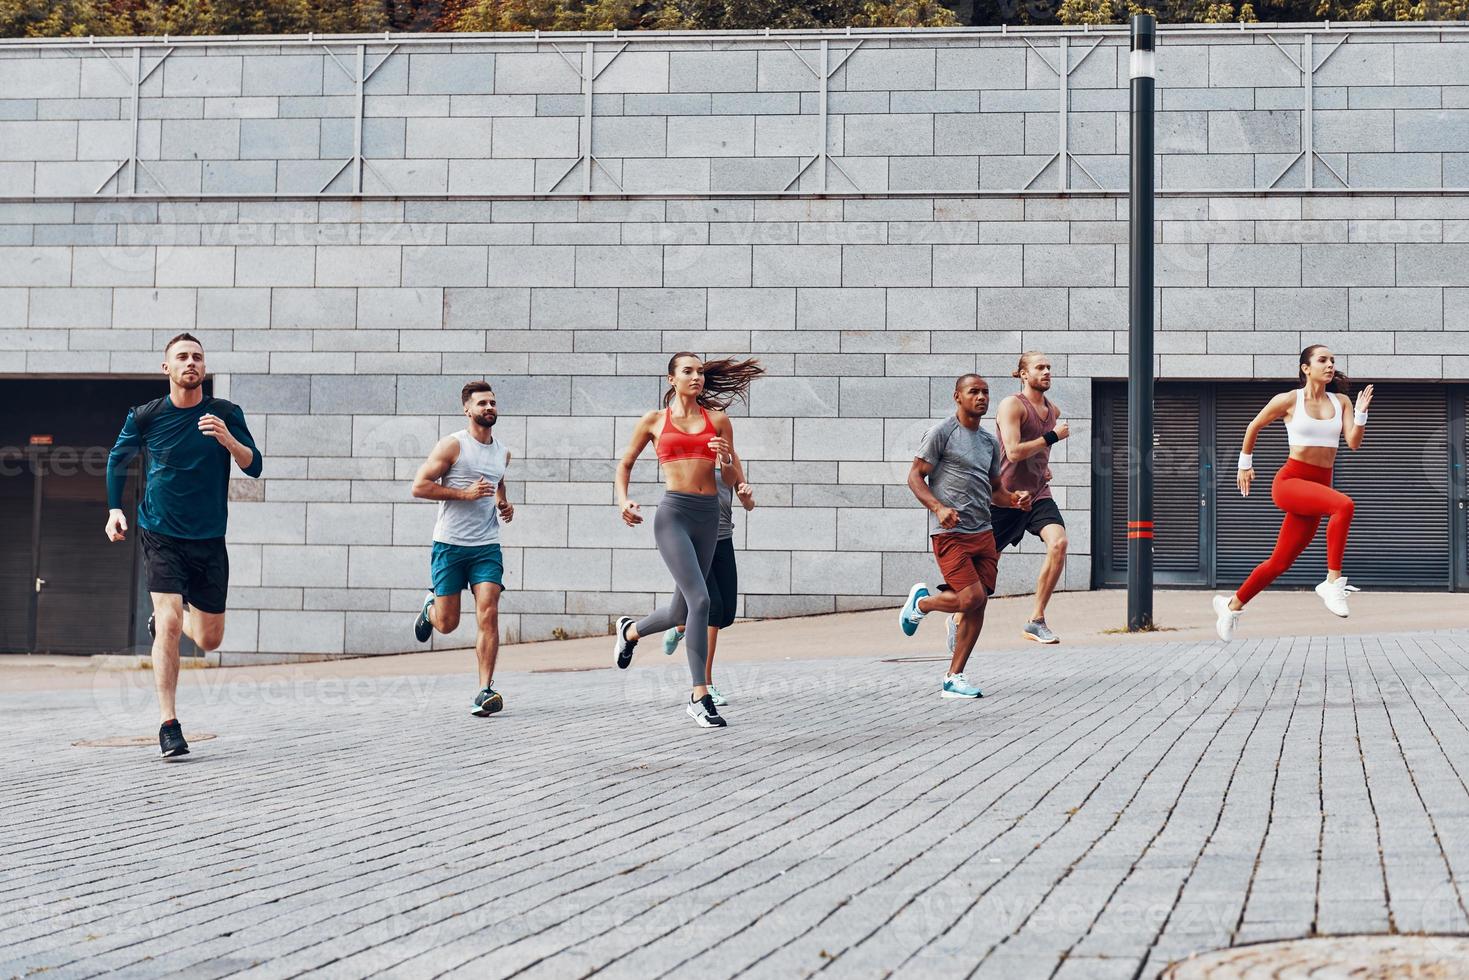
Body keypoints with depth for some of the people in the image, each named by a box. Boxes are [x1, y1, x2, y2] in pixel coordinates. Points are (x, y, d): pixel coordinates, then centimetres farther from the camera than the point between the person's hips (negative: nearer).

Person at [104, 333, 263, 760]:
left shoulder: (226, 415, -2)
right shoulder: (145, 417, -3)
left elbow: (254, 467, -7)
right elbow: (118, 459, 15)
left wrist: (227, 439, -26)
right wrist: (114, 509, 4)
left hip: (209, 540, 2)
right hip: (161, 536, -2)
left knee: (209, 640, 8)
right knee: (170, 622, -20)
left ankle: (160, 623, 42)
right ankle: (168, 725, -15)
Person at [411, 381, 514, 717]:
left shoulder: (502, 453, 13)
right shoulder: (453, 445, -6)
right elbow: (419, 487, -11)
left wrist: (503, 505, 13)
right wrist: (465, 493, -17)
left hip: (487, 546, 3)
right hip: (450, 544, -3)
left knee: (488, 615, -14)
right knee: (447, 624, 4)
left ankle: (485, 691, -14)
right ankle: (430, 607, 41)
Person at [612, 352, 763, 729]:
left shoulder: (717, 420, 12)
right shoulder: (654, 421, 7)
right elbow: (625, 463, 18)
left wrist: (727, 458, -7)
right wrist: (623, 500, 1)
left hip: (708, 516, 4)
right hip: (673, 513, -4)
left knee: (682, 611, 12)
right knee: (699, 599, -19)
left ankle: (630, 631, 46)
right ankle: (700, 696, -14)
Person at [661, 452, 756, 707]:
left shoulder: (731, 455, 9)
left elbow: (748, 504, 7)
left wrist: (748, 496, -18)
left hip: (723, 542, 6)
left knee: (726, 615, 4)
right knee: (713, 607, -17)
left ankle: (679, 627, 37)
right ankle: (705, 686, -10)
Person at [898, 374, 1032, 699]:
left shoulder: (990, 442, 18)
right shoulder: (941, 433, -3)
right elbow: (915, 477, -5)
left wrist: (1014, 499, 3)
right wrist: (939, 508, -21)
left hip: (984, 532, 7)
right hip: (950, 531, -7)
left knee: (978, 605, 0)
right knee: (972, 597, -16)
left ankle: (953, 678, 7)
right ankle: (921, 602, 15)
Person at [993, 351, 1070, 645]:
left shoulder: (1053, 410, 12)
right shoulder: (1012, 405, -12)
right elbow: (1013, 452, -24)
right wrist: (1053, 436, -18)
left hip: (1038, 493, 6)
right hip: (1008, 495, -6)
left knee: (1058, 542, -20)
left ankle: (1036, 621, -16)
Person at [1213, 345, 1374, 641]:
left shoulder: (1341, 402, 9)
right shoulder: (1289, 400, -2)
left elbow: (1354, 443, -1)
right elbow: (1254, 426, 12)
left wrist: (1361, 413, -16)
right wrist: (1245, 463, 19)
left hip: (1318, 485, 5)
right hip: (1290, 481, -5)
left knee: (1281, 562, 8)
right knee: (1344, 505, -33)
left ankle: (1232, 605, 27)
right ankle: (1333, 581, -31)